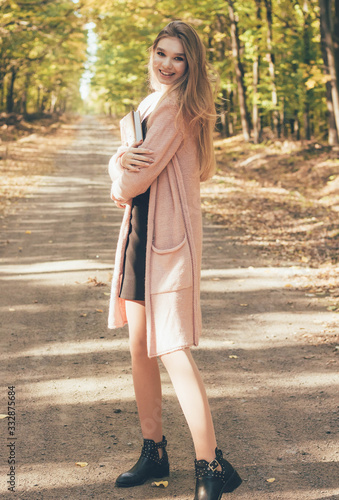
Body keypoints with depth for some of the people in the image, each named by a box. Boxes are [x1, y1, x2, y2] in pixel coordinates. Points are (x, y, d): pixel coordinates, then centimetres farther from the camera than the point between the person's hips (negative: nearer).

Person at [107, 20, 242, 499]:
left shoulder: (177, 105, -12)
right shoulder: (150, 104, 18)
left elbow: (140, 178, -18)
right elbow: (121, 160, 13)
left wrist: (123, 187, 3)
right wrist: (122, 160, -10)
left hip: (168, 236, -9)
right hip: (140, 232, 10)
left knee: (171, 348, -9)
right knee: (139, 346, 13)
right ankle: (154, 451, 25)